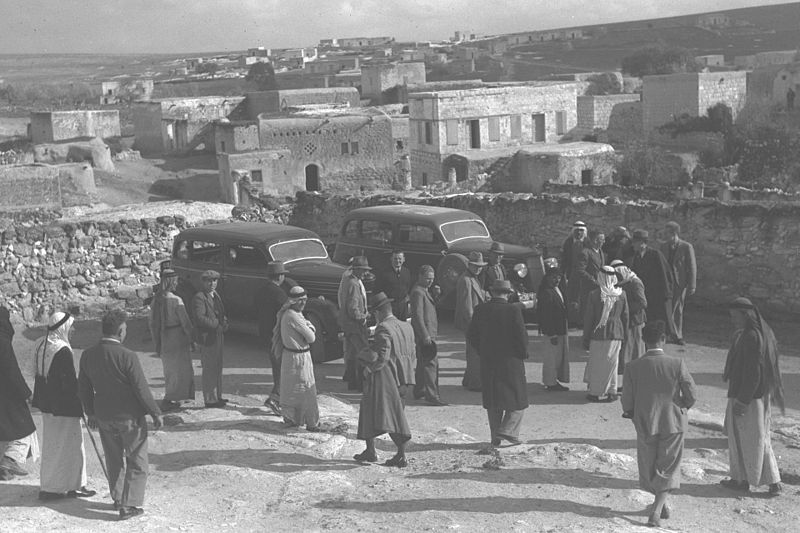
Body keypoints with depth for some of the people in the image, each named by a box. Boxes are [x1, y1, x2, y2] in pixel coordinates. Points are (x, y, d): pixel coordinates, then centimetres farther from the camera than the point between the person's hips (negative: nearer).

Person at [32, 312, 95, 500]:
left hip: (47, 405, 9)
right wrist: (82, 404, -12)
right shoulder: (63, 351, -22)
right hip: (64, 407, -9)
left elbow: (38, 375, 15)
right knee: (67, 445, 1)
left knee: (52, 444, 18)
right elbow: (70, 383, -21)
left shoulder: (41, 347, 7)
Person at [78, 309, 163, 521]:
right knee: (136, 462, 8)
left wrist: (91, 412, 21)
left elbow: (84, 389, 7)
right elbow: (142, 390, -18)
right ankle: (130, 505, 7)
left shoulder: (87, 355, -3)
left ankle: (118, 498, 33)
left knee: (114, 460, 21)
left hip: (103, 417, 6)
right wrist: (155, 413, -6)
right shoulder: (127, 357, -22)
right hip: (130, 416, -6)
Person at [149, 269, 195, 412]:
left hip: (163, 341, 6)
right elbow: (186, 323, -15)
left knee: (170, 371, 20)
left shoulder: (156, 299, 1)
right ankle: (167, 401, 4)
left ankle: (171, 400, 27)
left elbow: (152, 323, 7)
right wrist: (192, 340, -2)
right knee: (180, 372, 7)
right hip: (178, 340, -6)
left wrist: (157, 343, 16)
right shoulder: (176, 300, -19)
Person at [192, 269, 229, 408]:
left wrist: (224, 321, 2)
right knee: (209, 370, -4)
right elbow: (199, 318, -22)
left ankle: (217, 396, 24)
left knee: (217, 369, 15)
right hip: (207, 338, -9)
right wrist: (217, 324, -18)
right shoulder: (199, 297, -13)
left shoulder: (215, 296, 16)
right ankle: (210, 399, 2)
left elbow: (222, 313, 23)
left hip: (218, 337, 9)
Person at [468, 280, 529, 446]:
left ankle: (495, 437, 15)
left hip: (487, 363, 4)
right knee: (517, 398, 7)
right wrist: (523, 353, 3)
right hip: (511, 361, -4)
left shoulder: (480, 310, 0)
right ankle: (508, 431, -6)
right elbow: (521, 335, -12)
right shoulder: (513, 310, -12)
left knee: (492, 401, 12)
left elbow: (472, 335, 4)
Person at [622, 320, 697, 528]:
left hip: (645, 425, 1)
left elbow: (627, 404, -8)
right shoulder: (677, 364, -14)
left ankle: (661, 505, 37)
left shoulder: (633, 367, -12)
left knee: (649, 467, 21)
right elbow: (692, 395, -9)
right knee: (667, 469, 11)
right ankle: (656, 511, -2)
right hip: (673, 423, -1)